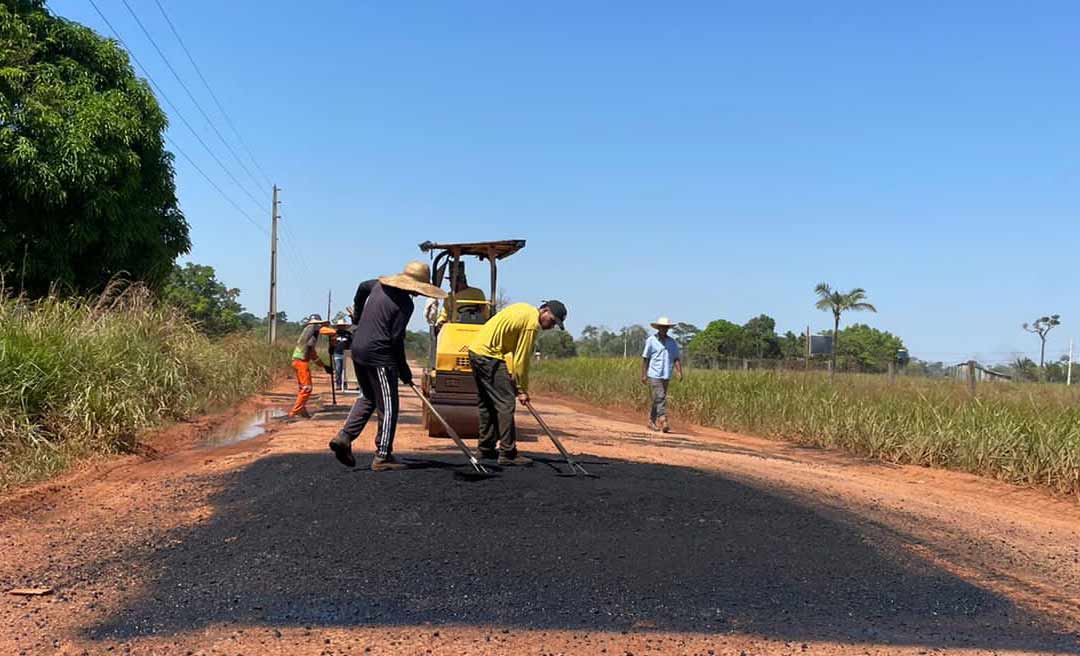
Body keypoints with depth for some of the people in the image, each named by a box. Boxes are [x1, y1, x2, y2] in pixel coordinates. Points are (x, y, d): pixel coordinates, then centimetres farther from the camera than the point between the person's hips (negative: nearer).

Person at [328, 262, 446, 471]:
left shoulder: (380, 284, 10)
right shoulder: (404, 303, -14)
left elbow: (362, 286, 32)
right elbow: (396, 339, -16)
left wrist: (359, 311, 49)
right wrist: (404, 369, -5)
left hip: (358, 350, 8)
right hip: (379, 356, -8)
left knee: (368, 398, 23)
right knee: (388, 407, 1)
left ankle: (344, 437, 9)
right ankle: (382, 457, 4)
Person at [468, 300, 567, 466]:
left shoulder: (524, 309, 14)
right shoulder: (531, 323, -14)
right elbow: (521, 359, -13)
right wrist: (522, 390, -6)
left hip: (475, 350, 10)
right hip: (489, 356, -10)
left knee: (487, 404, 15)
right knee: (505, 404, -9)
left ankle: (486, 449, 21)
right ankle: (508, 454, -10)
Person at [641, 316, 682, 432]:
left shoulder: (673, 343, 10)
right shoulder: (651, 341, -2)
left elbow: (676, 359, 5)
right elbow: (645, 358, 0)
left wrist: (680, 372, -9)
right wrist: (643, 375, -4)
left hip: (666, 376, 5)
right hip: (654, 375, -5)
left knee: (657, 400, 13)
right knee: (660, 398, -14)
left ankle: (652, 421, 24)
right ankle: (664, 422, -18)